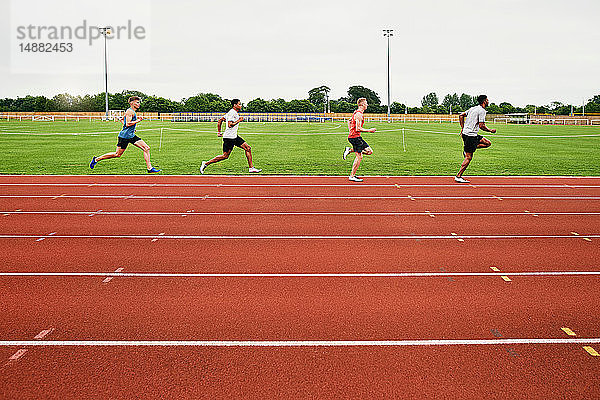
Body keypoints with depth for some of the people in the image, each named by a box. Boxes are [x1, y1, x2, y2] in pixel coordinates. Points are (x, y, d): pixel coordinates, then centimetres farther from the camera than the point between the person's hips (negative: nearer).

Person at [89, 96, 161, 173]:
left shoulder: (132, 112, 16)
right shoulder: (130, 111, -14)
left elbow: (122, 119, 29)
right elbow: (128, 124, -23)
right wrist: (138, 121, -16)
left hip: (131, 135, 10)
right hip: (125, 136, -10)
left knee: (146, 148, -3)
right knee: (117, 154, 0)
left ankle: (149, 168, -4)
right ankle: (96, 159, 15)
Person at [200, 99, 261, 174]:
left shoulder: (234, 113, 18)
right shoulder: (232, 113, -12)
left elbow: (220, 120, 21)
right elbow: (230, 125, -22)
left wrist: (219, 132, 20)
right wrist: (239, 120, -12)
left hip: (234, 137, 10)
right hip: (229, 137, -10)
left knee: (248, 148, 3)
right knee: (225, 156, -7)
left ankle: (251, 168, 6)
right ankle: (206, 163, 2)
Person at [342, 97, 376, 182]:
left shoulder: (356, 113, 16)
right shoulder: (359, 115, -16)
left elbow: (349, 122, 28)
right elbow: (358, 129, -21)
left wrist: (351, 131, 23)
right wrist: (369, 130, -14)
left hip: (352, 136, 10)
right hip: (355, 137, -10)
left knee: (369, 151, 9)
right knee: (359, 157, -6)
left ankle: (349, 150, 9)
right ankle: (352, 176, -1)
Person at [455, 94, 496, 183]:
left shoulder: (473, 108, 15)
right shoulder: (482, 111, -11)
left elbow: (461, 116, 19)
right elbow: (481, 126, -17)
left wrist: (463, 128, 21)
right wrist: (490, 130, -2)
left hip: (465, 132, 9)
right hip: (471, 135, -9)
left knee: (488, 143, 13)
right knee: (468, 157, -6)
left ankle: (467, 151, 9)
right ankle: (458, 176, -5)